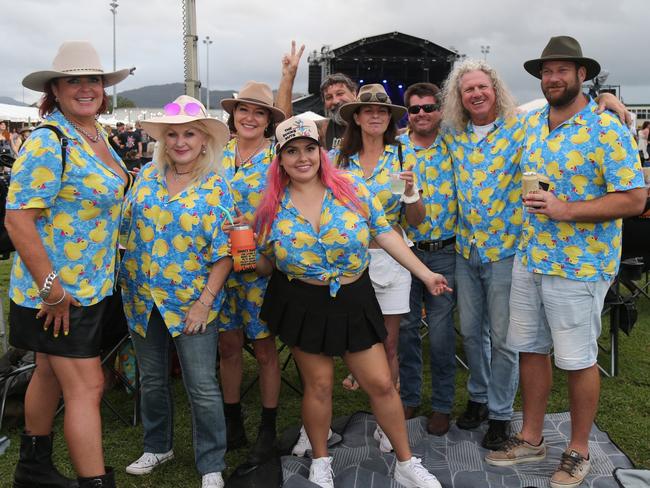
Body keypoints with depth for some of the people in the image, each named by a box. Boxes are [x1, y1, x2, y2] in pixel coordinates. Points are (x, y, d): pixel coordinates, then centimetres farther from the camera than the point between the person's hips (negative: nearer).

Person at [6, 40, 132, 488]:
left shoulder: (97, 137, 8)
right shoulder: (48, 142, -19)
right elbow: (17, 218, -23)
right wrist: (52, 290, -22)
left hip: (92, 286, 9)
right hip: (55, 292, -9)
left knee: (51, 373, 20)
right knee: (86, 387, -5)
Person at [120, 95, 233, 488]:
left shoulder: (216, 187, -8)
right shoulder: (147, 175, 4)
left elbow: (224, 253, -10)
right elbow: (127, 226, 10)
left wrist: (205, 302, -15)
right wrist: (127, 280, 4)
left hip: (190, 301, -4)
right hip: (142, 297, 4)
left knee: (202, 387, 1)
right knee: (152, 378, 18)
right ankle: (158, 446, 38)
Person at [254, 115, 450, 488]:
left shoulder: (352, 188, -6)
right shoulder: (273, 206, -3)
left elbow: (385, 233, -3)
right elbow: (267, 264, 8)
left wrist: (425, 273, -4)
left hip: (354, 300, 0)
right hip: (300, 304, 0)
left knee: (382, 383, 3)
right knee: (319, 384, 7)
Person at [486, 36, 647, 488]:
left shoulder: (607, 129, -13)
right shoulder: (532, 123, 8)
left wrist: (566, 210, -24)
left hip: (579, 266, -6)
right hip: (530, 259, 7)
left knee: (578, 360, 6)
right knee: (531, 349, 14)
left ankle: (579, 449, 24)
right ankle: (531, 438, 31)